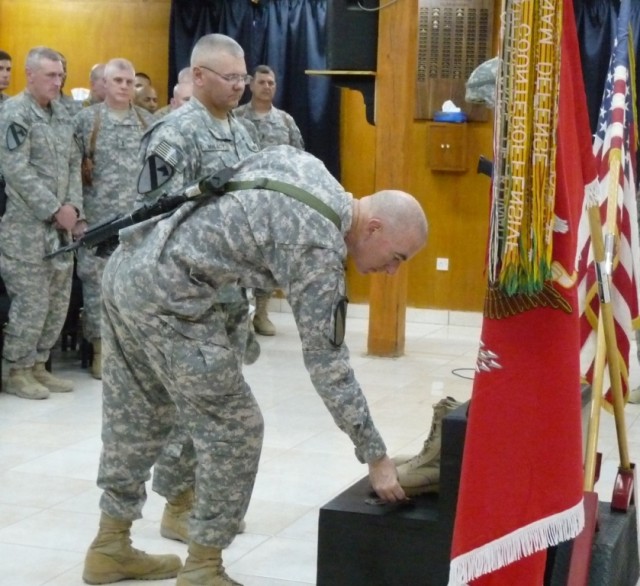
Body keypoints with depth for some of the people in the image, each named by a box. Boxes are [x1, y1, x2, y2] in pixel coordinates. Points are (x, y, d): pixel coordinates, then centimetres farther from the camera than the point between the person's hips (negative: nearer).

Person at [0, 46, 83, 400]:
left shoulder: (62, 113, 13)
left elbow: (74, 163, 15)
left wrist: (73, 206, -1)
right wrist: (55, 210, -16)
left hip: (60, 224, 8)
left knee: (59, 300, 10)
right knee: (31, 302, -6)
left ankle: (38, 364, 22)